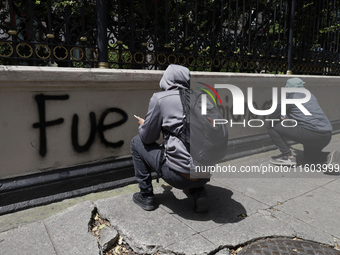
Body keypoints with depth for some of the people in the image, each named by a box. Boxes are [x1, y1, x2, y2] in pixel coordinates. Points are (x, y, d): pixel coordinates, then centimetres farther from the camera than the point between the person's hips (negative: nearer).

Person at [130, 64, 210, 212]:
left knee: (137, 142, 15)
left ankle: (146, 196, 22)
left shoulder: (159, 98, -4)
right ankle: (199, 193, 17)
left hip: (180, 176, -5)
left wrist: (142, 125, 24)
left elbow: (148, 138, 3)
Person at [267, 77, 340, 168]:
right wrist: (289, 117, 47)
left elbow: (272, 116, 4)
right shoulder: (310, 95, 22)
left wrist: (281, 117, 28)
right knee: (309, 156, 35)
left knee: (271, 127, 0)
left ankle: (288, 157, 2)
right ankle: (329, 157, 6)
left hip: (310, 134, -8)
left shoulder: (290, 97, 1)